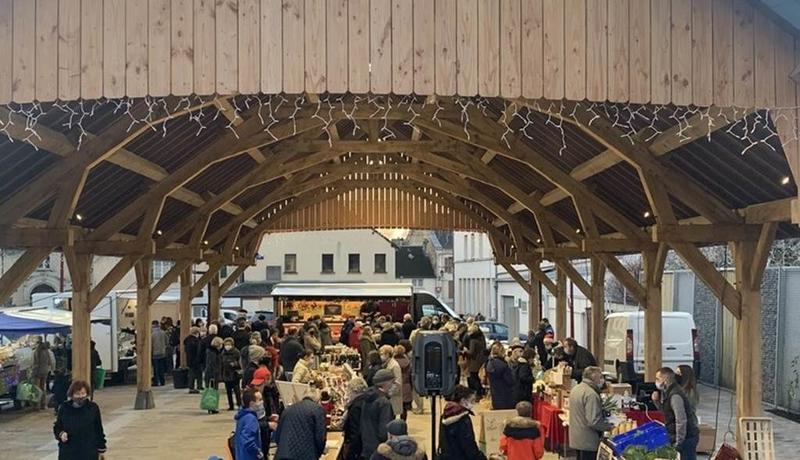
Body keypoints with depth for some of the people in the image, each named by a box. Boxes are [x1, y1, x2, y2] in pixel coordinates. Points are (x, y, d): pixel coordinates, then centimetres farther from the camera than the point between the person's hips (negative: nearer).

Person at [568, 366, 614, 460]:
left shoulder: (576, 389, 7)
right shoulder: (591, 394, -24)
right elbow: (593, 422, -27)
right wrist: (609, 426, -12)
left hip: (577, 438, 9)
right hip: (587, 441, -9)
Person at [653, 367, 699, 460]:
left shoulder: (675, 395, -21)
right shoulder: (668, 392, 9)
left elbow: (681, 421, -24)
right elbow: (665, 411, 23)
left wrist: (678, 443, -21)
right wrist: (657, 400, 5)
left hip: (687, 437, -10)